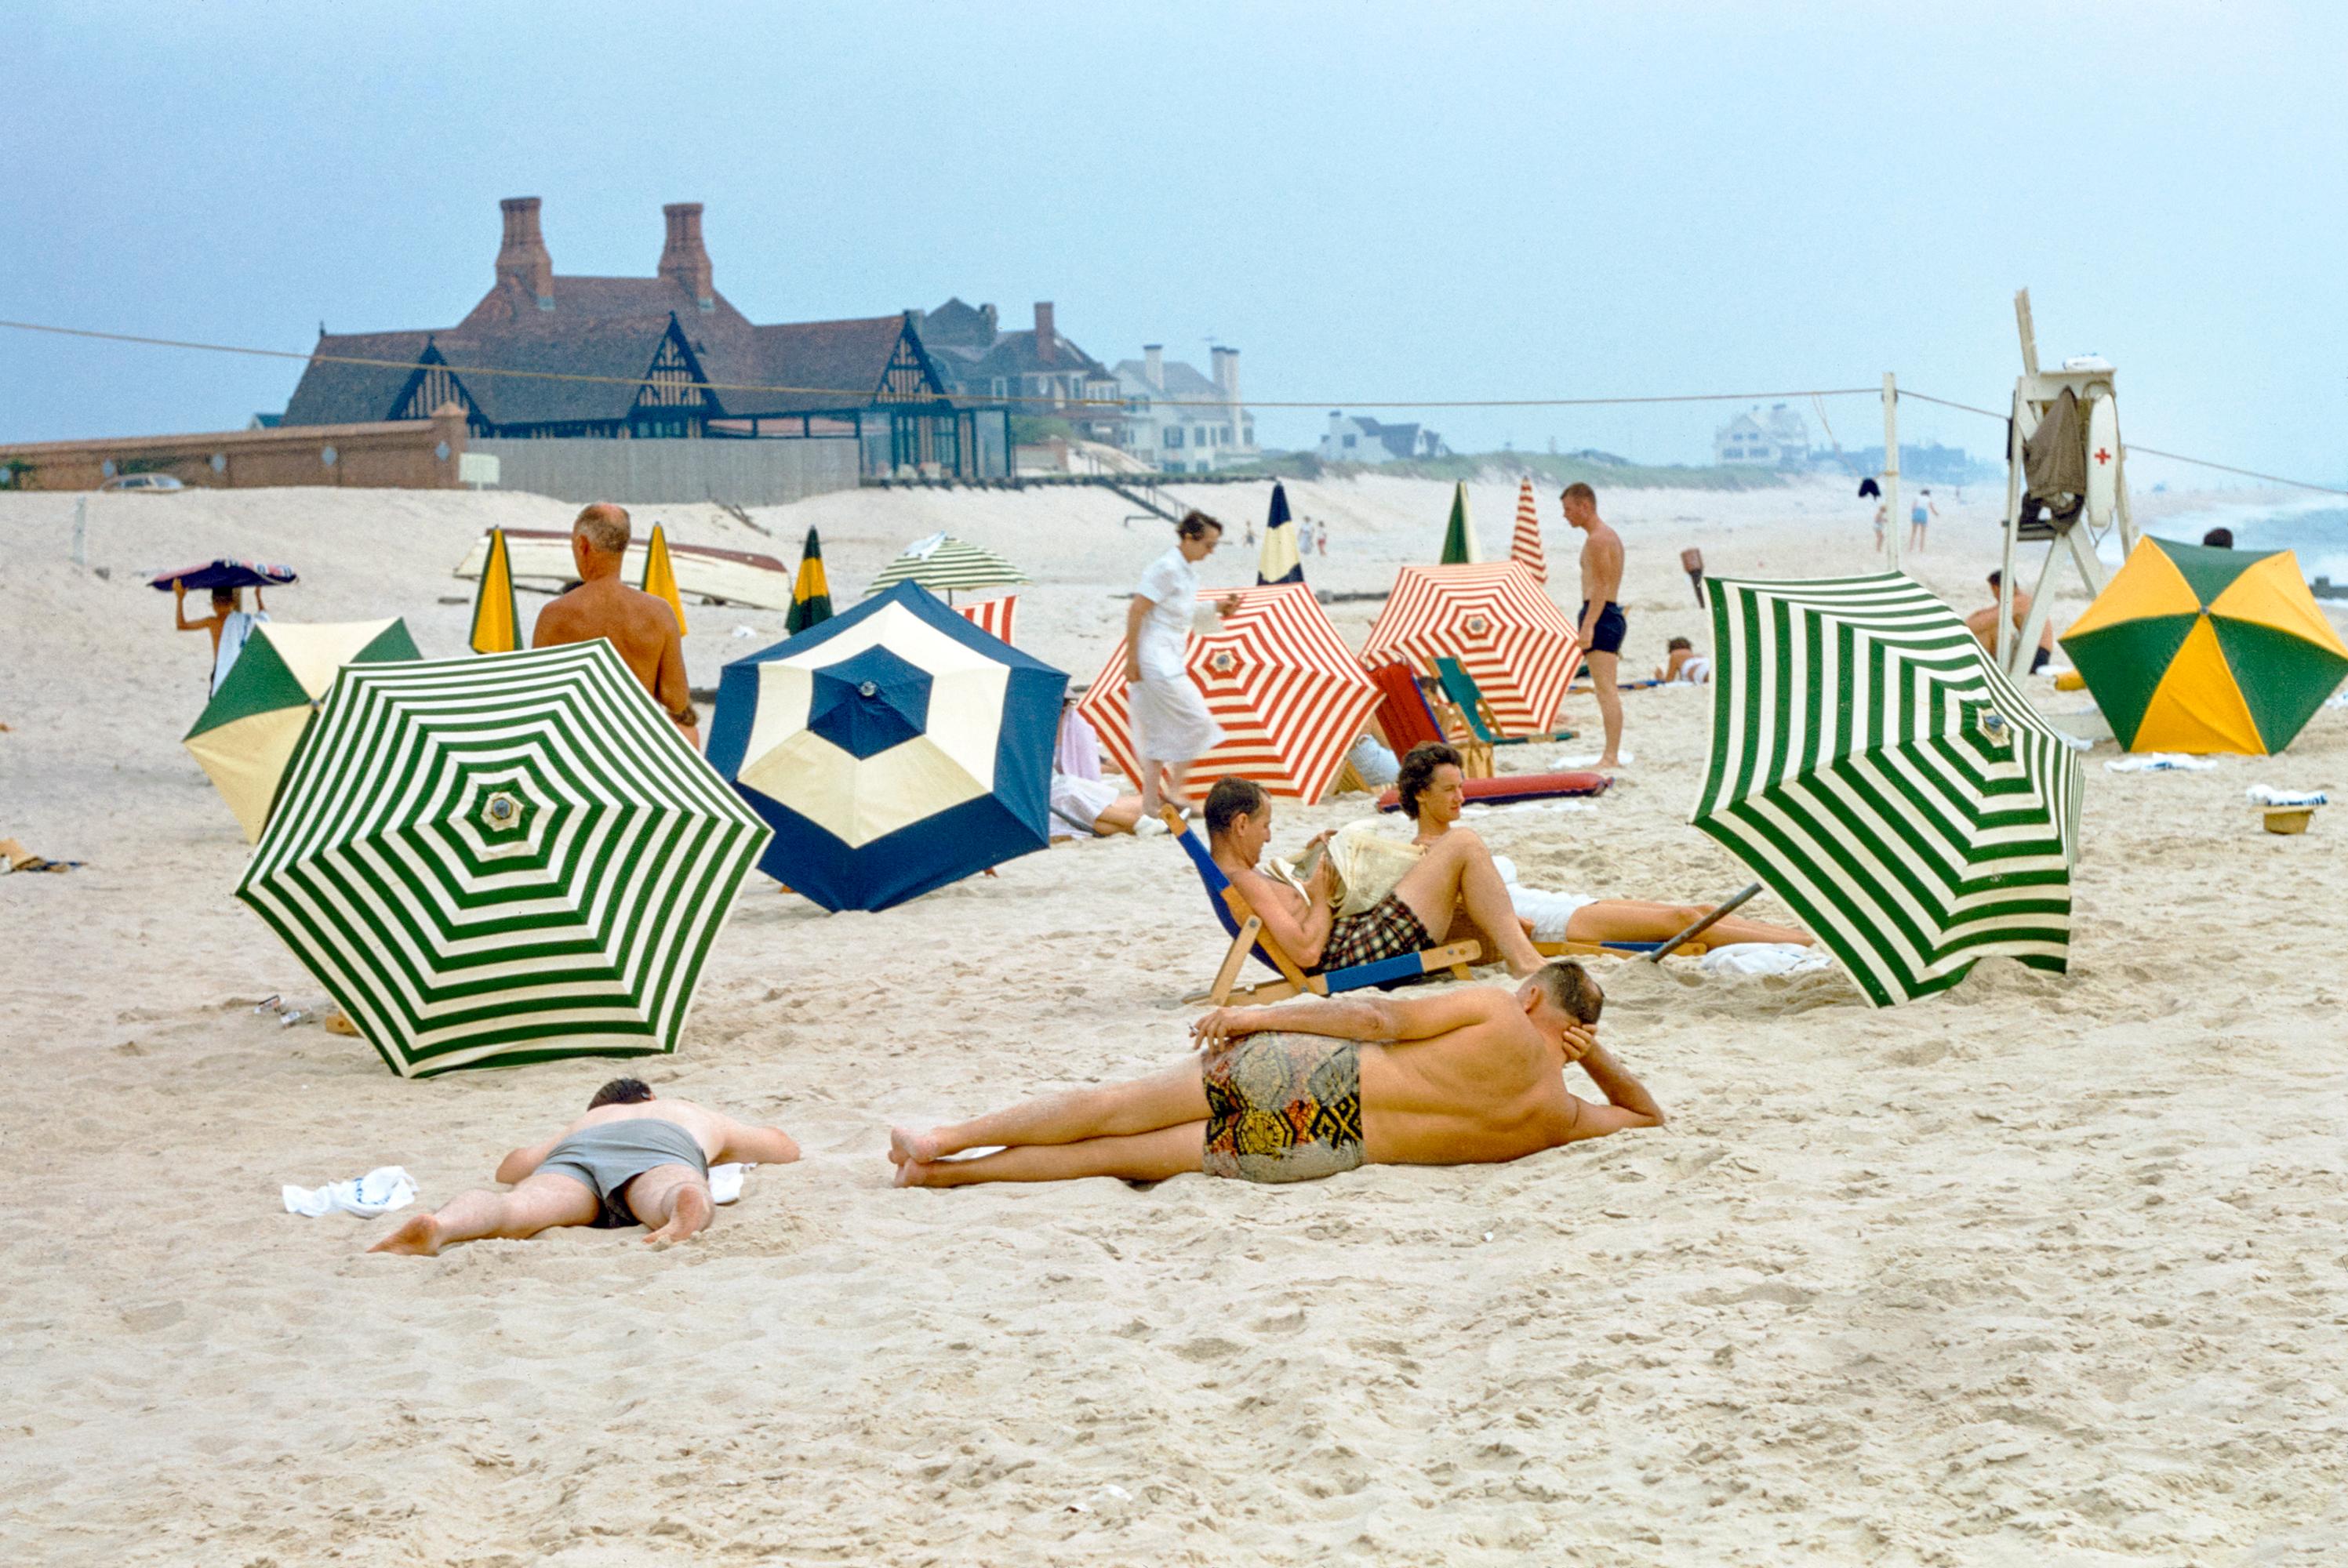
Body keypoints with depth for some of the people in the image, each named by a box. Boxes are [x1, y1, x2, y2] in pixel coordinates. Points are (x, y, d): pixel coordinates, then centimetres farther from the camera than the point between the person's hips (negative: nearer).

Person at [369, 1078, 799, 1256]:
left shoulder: (586, 1121, 47)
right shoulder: (698, 1115, 47)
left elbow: (509, 1168, 50)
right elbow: (785, 1148, 60)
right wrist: (711, 1155, 75)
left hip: (575, 1154, 2)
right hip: (663, 1154, -2)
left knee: (513, 1209, -27)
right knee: (688, 1201, -34)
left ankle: (438, 1225, -59)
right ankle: (687, 1204, -70)